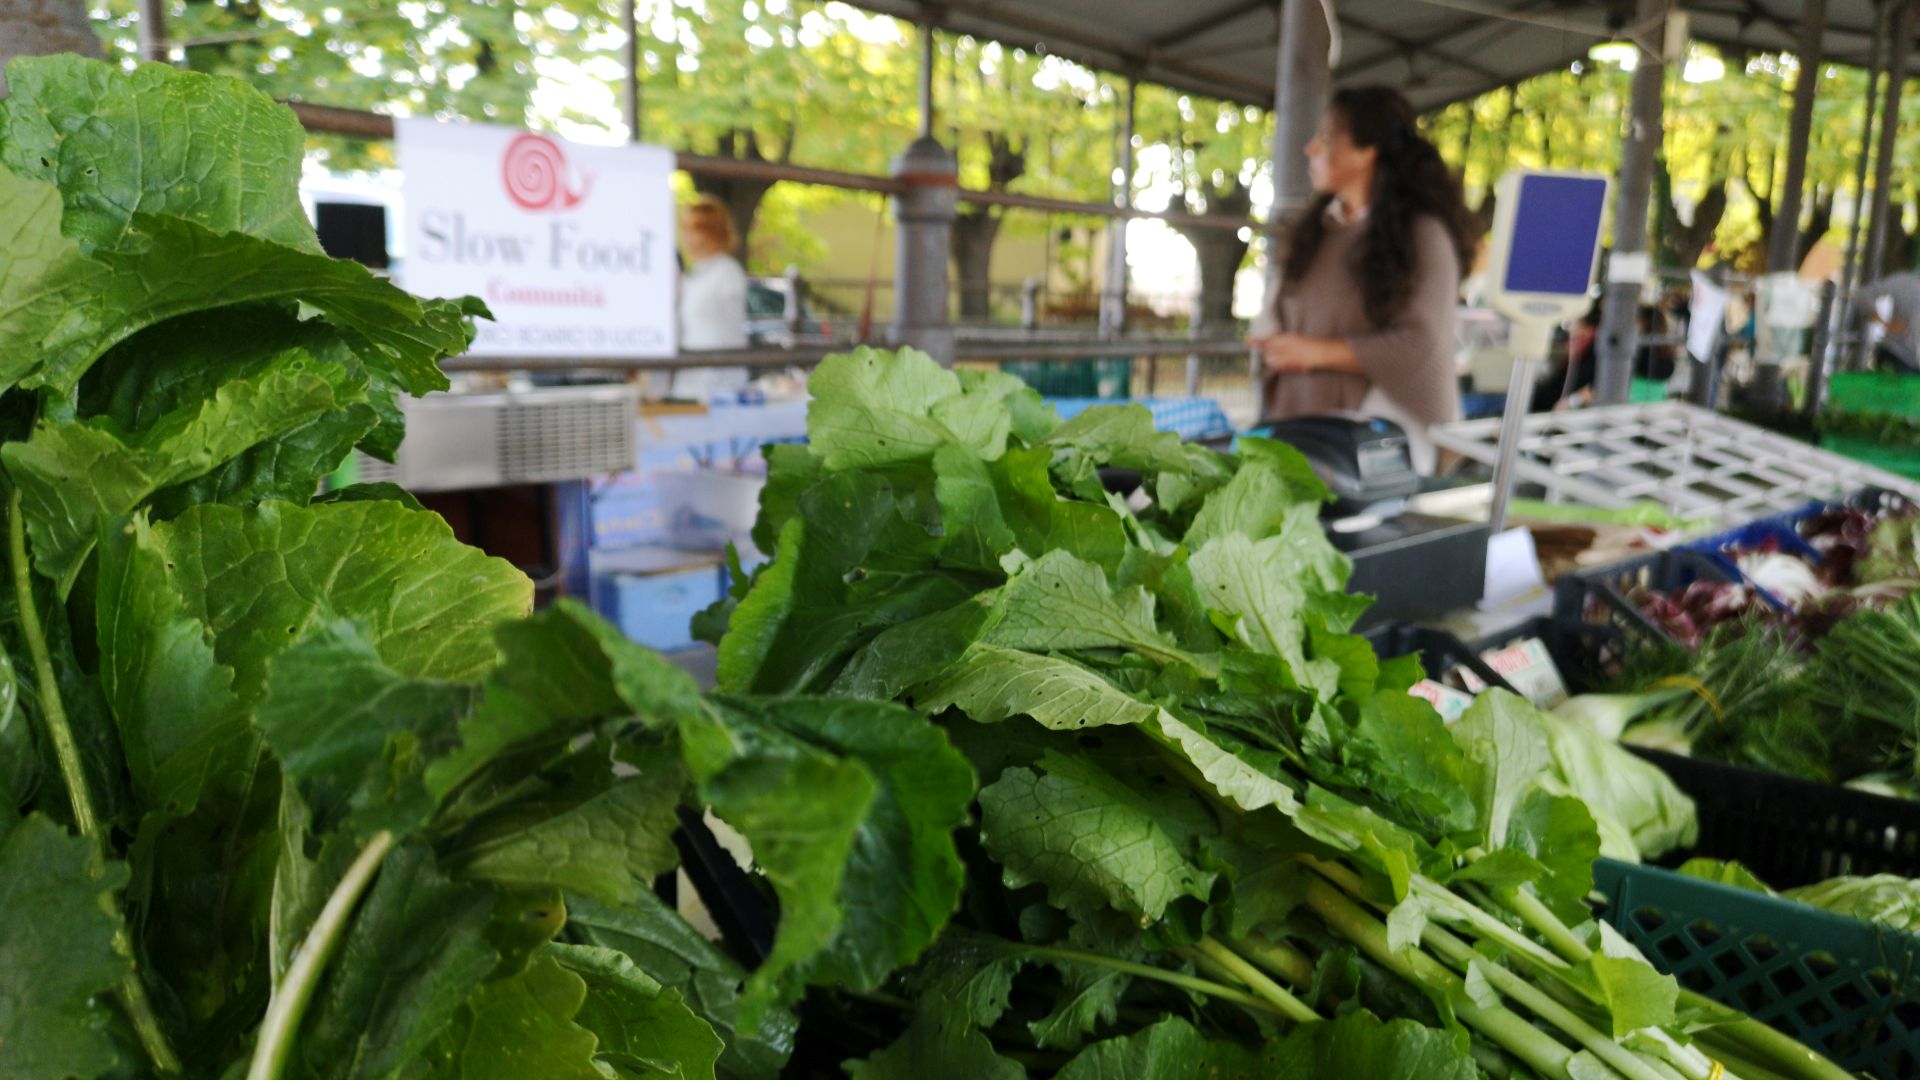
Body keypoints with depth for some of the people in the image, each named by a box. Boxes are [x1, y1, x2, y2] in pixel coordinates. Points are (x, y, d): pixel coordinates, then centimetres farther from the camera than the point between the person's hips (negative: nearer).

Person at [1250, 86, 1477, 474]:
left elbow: (1419, 343, -11)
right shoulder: (1317, 228, 16)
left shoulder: (1422, 235, -4)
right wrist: (1275, 346, -2)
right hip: (1302, 421, 5)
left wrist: (1320, 352, -11)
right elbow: (1280, 318, 22)